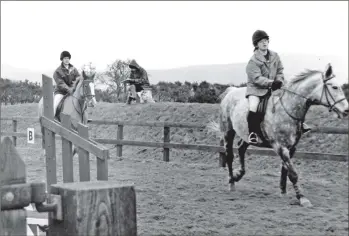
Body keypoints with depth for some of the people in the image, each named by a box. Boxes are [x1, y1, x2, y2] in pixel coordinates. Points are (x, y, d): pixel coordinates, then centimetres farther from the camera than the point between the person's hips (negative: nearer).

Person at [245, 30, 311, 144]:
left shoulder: (275, 56, 7)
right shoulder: (253, 61, -11)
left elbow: (280, 71, 11)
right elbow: (257, 78, -18)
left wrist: (279, 81, -9)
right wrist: (271, 82, -27)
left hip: (274, 87, 5)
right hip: (256, 88, -5)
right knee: (253, 107, -29)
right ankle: (252, 133, -23)